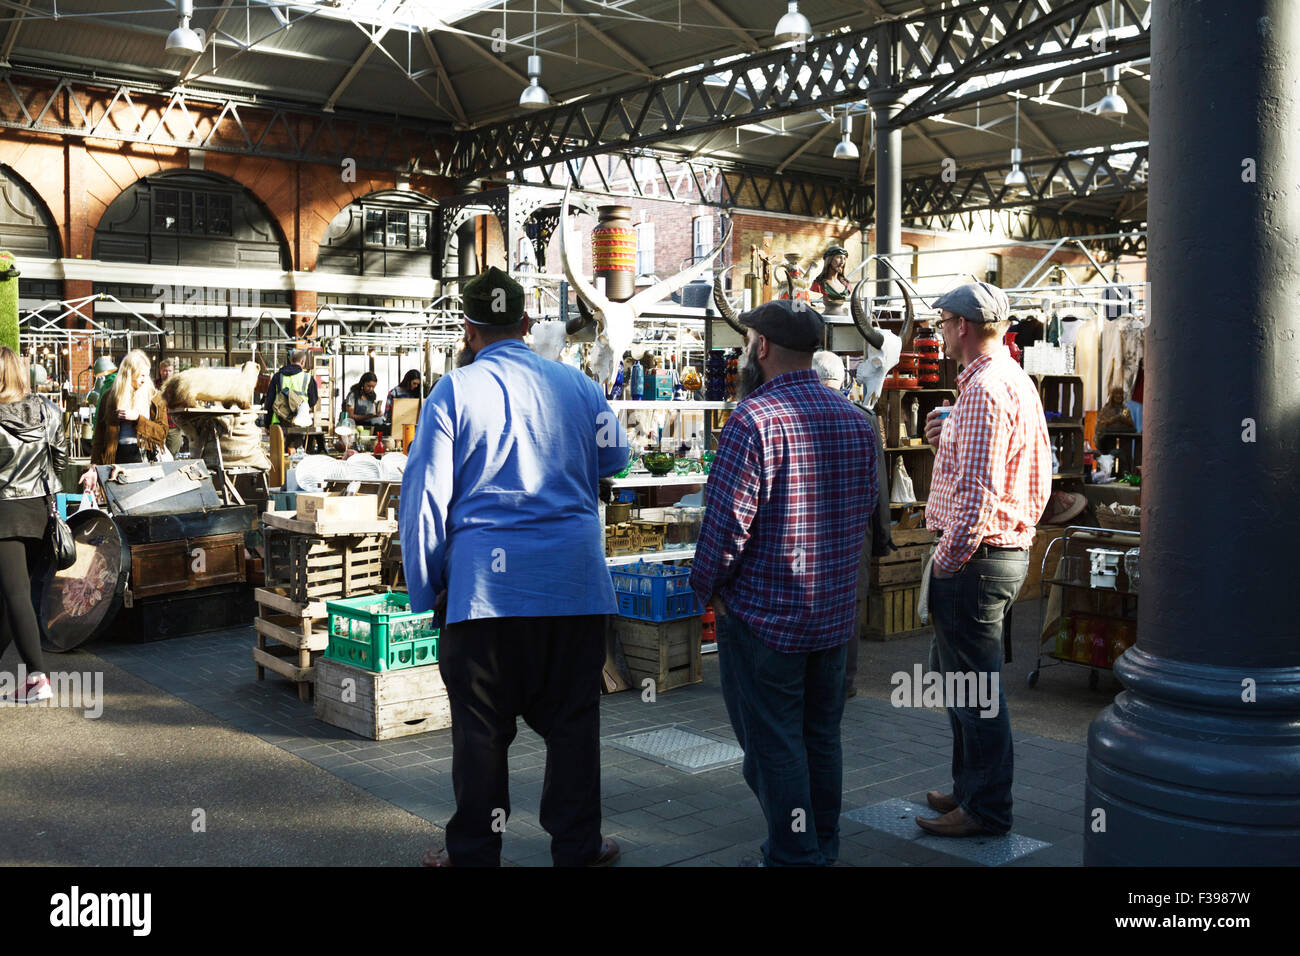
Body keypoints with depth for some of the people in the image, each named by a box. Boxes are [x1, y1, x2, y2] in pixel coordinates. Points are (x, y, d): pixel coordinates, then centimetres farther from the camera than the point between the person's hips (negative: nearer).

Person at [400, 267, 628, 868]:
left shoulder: (455, 392, -4)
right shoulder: (577, 384, 5)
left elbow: (424, 497, -4)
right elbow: (614, 457, 23)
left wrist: (426, 588, 5)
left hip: (485, 585, -2)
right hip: (575, 578, 3)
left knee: (481, 727, 9)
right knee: (572, 720, 12)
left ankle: (474, 851, 21)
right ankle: (577, 847, 22)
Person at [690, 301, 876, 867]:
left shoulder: (754, 419, -18)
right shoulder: (854, 418, 6)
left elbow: (728, 519, -19)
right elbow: (867, 507, 12)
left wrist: (706, 586, -5)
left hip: (763, 614, -7)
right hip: (834, 611, 7)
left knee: (773, 744, 4)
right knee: (822, 737, 18)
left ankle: (794, 856, 11)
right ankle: (823, 849, 30)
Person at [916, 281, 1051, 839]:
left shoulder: (984, 389, -18)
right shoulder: (1017, 382, 16)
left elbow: (976, 492, -24)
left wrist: (947, 560, -16)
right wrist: (946, 441, 11)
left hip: (974, 559, -11)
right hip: (1010, 549, 11)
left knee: (974, 686, -1)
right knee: (952, 673, 20)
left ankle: (986, 809, 10)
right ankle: (971, 789, 32)